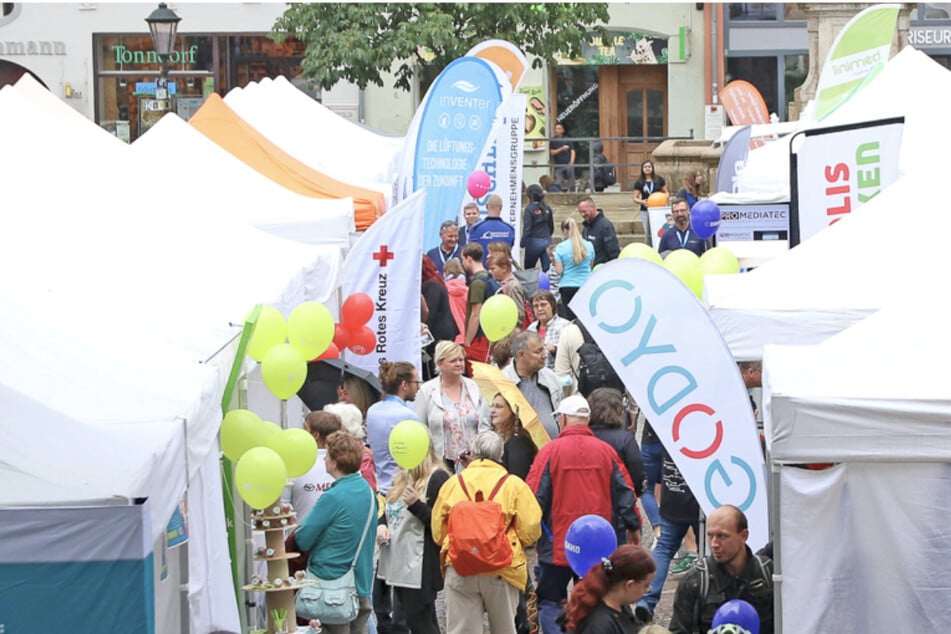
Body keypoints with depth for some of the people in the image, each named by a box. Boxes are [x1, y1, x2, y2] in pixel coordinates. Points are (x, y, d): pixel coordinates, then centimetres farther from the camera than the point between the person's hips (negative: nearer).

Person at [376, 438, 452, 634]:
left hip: (421, 565, -9)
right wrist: (382, 524, 2)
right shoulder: (402, 478, 15)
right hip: (399, 561, 9)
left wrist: (416, 504, -27)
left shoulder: (438, 478, -11)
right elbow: (389, 511, 24)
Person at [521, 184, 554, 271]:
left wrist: (522, 243, -5)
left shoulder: (529, 209, -11)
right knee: (547, 270, 2)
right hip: (547, 242, 5)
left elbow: (527, 229, -13)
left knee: (529, 270, 9)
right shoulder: (547, 208, 5)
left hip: (534, 242, -5)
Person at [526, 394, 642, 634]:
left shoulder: (550, 451, -9)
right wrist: (634, 527, 18)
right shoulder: (605, 451, 1)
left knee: (549, 602, 5)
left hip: (557, 544, -3)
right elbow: (625, 492, 6)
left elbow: (535, 497, -9)